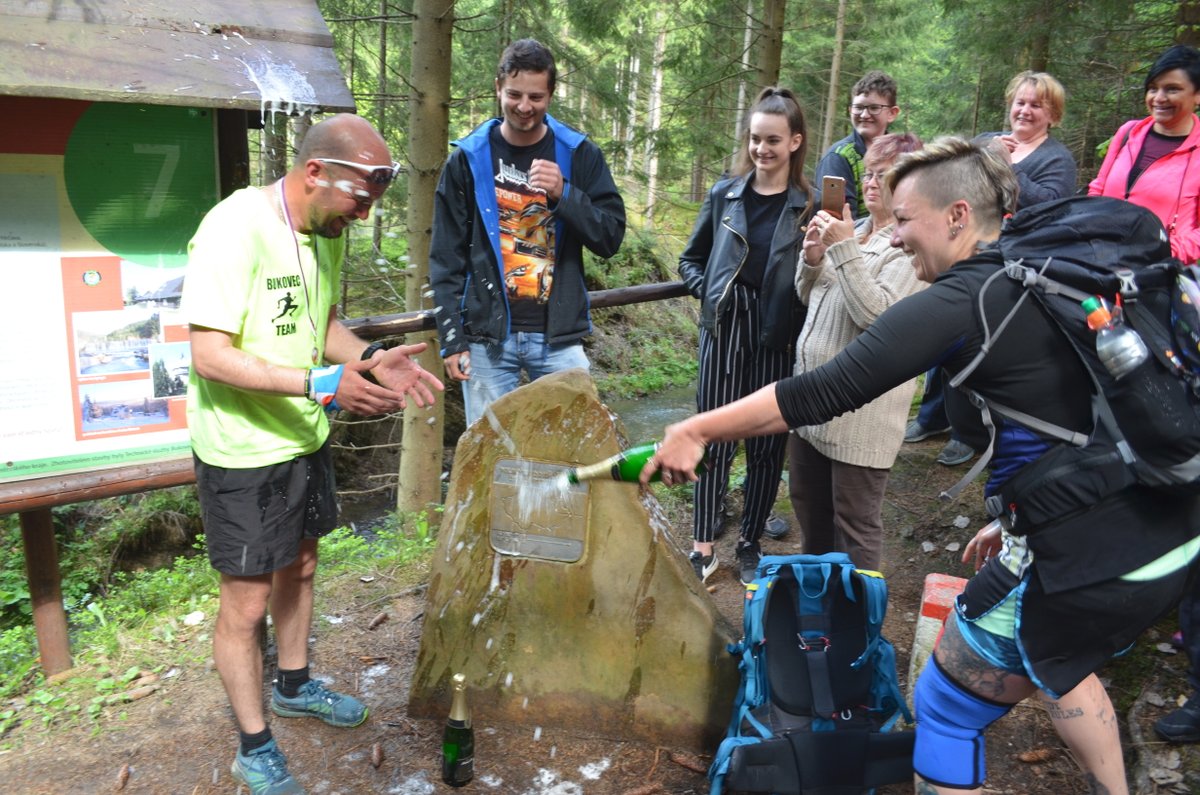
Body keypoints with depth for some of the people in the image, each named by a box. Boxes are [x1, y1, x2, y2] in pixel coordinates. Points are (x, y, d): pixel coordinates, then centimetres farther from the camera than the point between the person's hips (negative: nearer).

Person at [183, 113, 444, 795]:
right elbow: (211, 356, -26)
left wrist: (372, 357, -6)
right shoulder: (234, 230, -24)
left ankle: (294, 685, 47)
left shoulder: (327, 231, 2)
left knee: (298, 566, 23)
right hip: (244, 451, -8)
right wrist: (322, 384, -33)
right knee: (247, 603, 5)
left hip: (305, 437, 8)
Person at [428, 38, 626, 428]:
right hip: (487, 337, 0)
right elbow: (446, 257, 3)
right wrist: (452, 338, -2)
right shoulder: (468, 159, 3)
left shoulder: (579, 154, 4)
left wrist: (564, 194, -15)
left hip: (559, 337, 1)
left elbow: (611, 237, 0)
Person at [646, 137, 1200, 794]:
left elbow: (818, 394, -20)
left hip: (1083, 564, -8)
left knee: (946, 706, 10)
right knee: (1058, 663, 34)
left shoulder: (958, 302, -15)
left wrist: (694, 431, -12)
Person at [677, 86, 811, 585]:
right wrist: (709, 292, -2)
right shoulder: (724, 195, 5)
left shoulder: (810, 206, -2)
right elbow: (691, 259, 14)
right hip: (724, 331, 1)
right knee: (714, 438, 2)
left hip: (778, 338, -1)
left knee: (767, 444, 8)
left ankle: (750, 543, 24)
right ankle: (703, 545, 13)